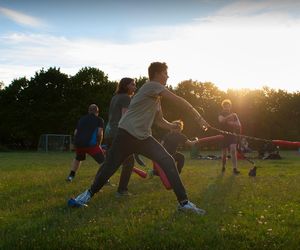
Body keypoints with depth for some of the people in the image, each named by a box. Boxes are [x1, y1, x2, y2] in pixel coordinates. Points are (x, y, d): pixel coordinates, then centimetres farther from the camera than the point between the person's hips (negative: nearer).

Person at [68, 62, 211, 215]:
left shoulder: (157, 98, 17)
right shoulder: (151, 86, -9)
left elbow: (159, 121, 24)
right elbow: (178, 101, -14)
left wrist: (173, 126, 8)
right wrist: (198, 117, -13)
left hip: (143, 138, 8)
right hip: (127, 134, -8)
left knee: (168, 162, -9)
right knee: (109, 167, 1)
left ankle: (184, 202, -8)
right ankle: (89, 194, 26)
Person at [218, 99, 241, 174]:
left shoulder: (234, 115, 9)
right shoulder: (221, 114, 3)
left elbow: (239, 125, 3)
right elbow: (221, 120, -21)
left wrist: (232, 123, -15)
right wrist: (229, 116, -30)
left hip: (232, 135, 0)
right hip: (224, 135, 0)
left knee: (233, 150, -17)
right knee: (224, 153, 7)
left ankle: (235, 168, -23)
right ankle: (223, 167, 28)